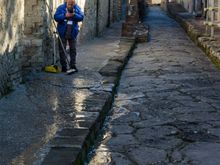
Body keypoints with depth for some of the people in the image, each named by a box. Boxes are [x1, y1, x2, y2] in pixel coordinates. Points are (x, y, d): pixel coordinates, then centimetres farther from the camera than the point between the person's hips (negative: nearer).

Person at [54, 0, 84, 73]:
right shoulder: (61, 8, -6)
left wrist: (74, 15, -24)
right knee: (62, 50, 2)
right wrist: (65, 16, -25)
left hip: (73, 33, 2)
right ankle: (64, 66, 9)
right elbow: (56, 17, -13)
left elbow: (81, 17, -6)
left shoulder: (77, 8, 0)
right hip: (63, 33, -2)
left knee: (73, 49, 7)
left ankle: (73, 65, 16)